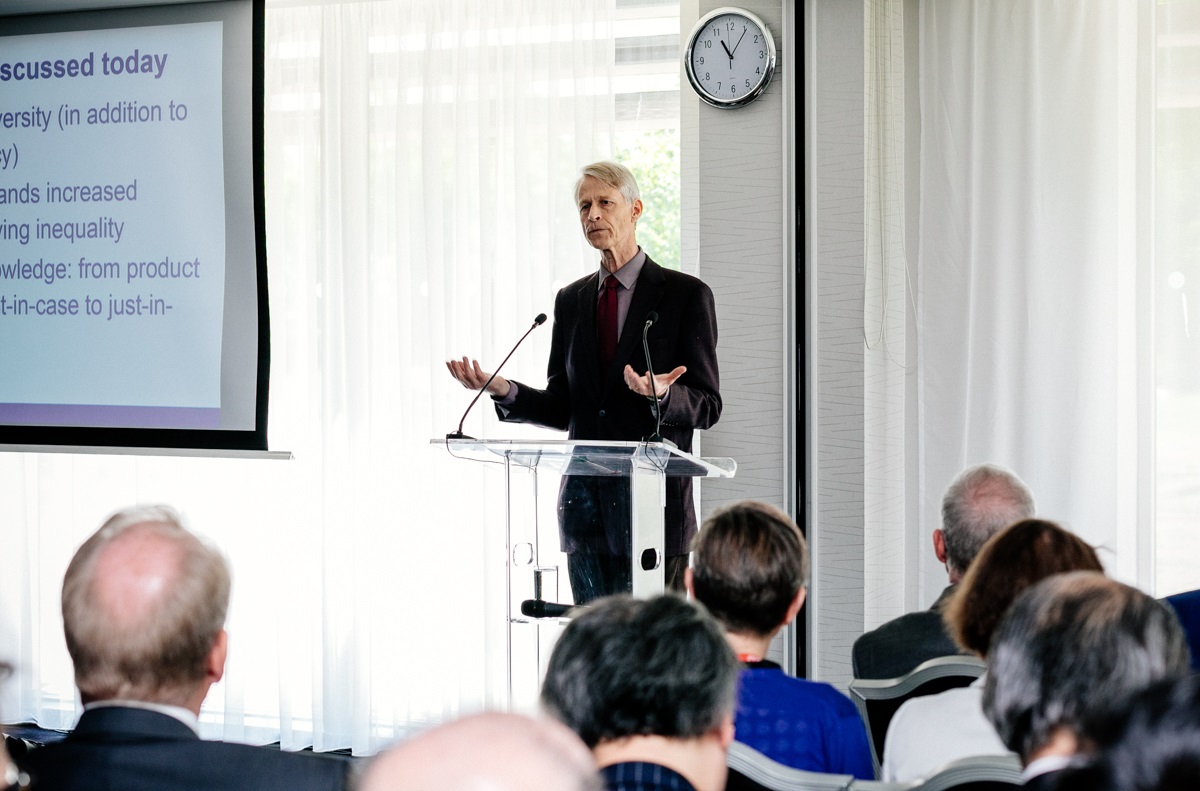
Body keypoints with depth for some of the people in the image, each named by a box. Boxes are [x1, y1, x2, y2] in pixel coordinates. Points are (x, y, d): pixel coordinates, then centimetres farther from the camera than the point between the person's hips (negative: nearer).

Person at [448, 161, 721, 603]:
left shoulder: (686, 295, 0)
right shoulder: (571, 300, 15)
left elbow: (707, 406, -2)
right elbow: (561, 409, 14)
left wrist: (663, 395, -24)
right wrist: (503, 390, -3)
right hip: (585, 500, 5)